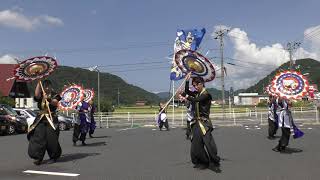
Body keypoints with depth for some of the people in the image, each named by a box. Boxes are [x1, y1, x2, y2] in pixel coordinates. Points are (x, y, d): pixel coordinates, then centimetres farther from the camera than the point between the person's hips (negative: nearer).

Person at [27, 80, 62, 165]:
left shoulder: (55, 95, 5)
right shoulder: (41, 95, 12)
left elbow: (55, 103, -14)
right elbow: (36, 95, -11)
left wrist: (49, 99, -34)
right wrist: (39, 83, -11)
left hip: (51, 119, -3)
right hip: (41, 119, 3)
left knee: (51, 138, -6)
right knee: (38, 137, -8)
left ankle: (53, 157, 12)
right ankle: (38, 158, -5)